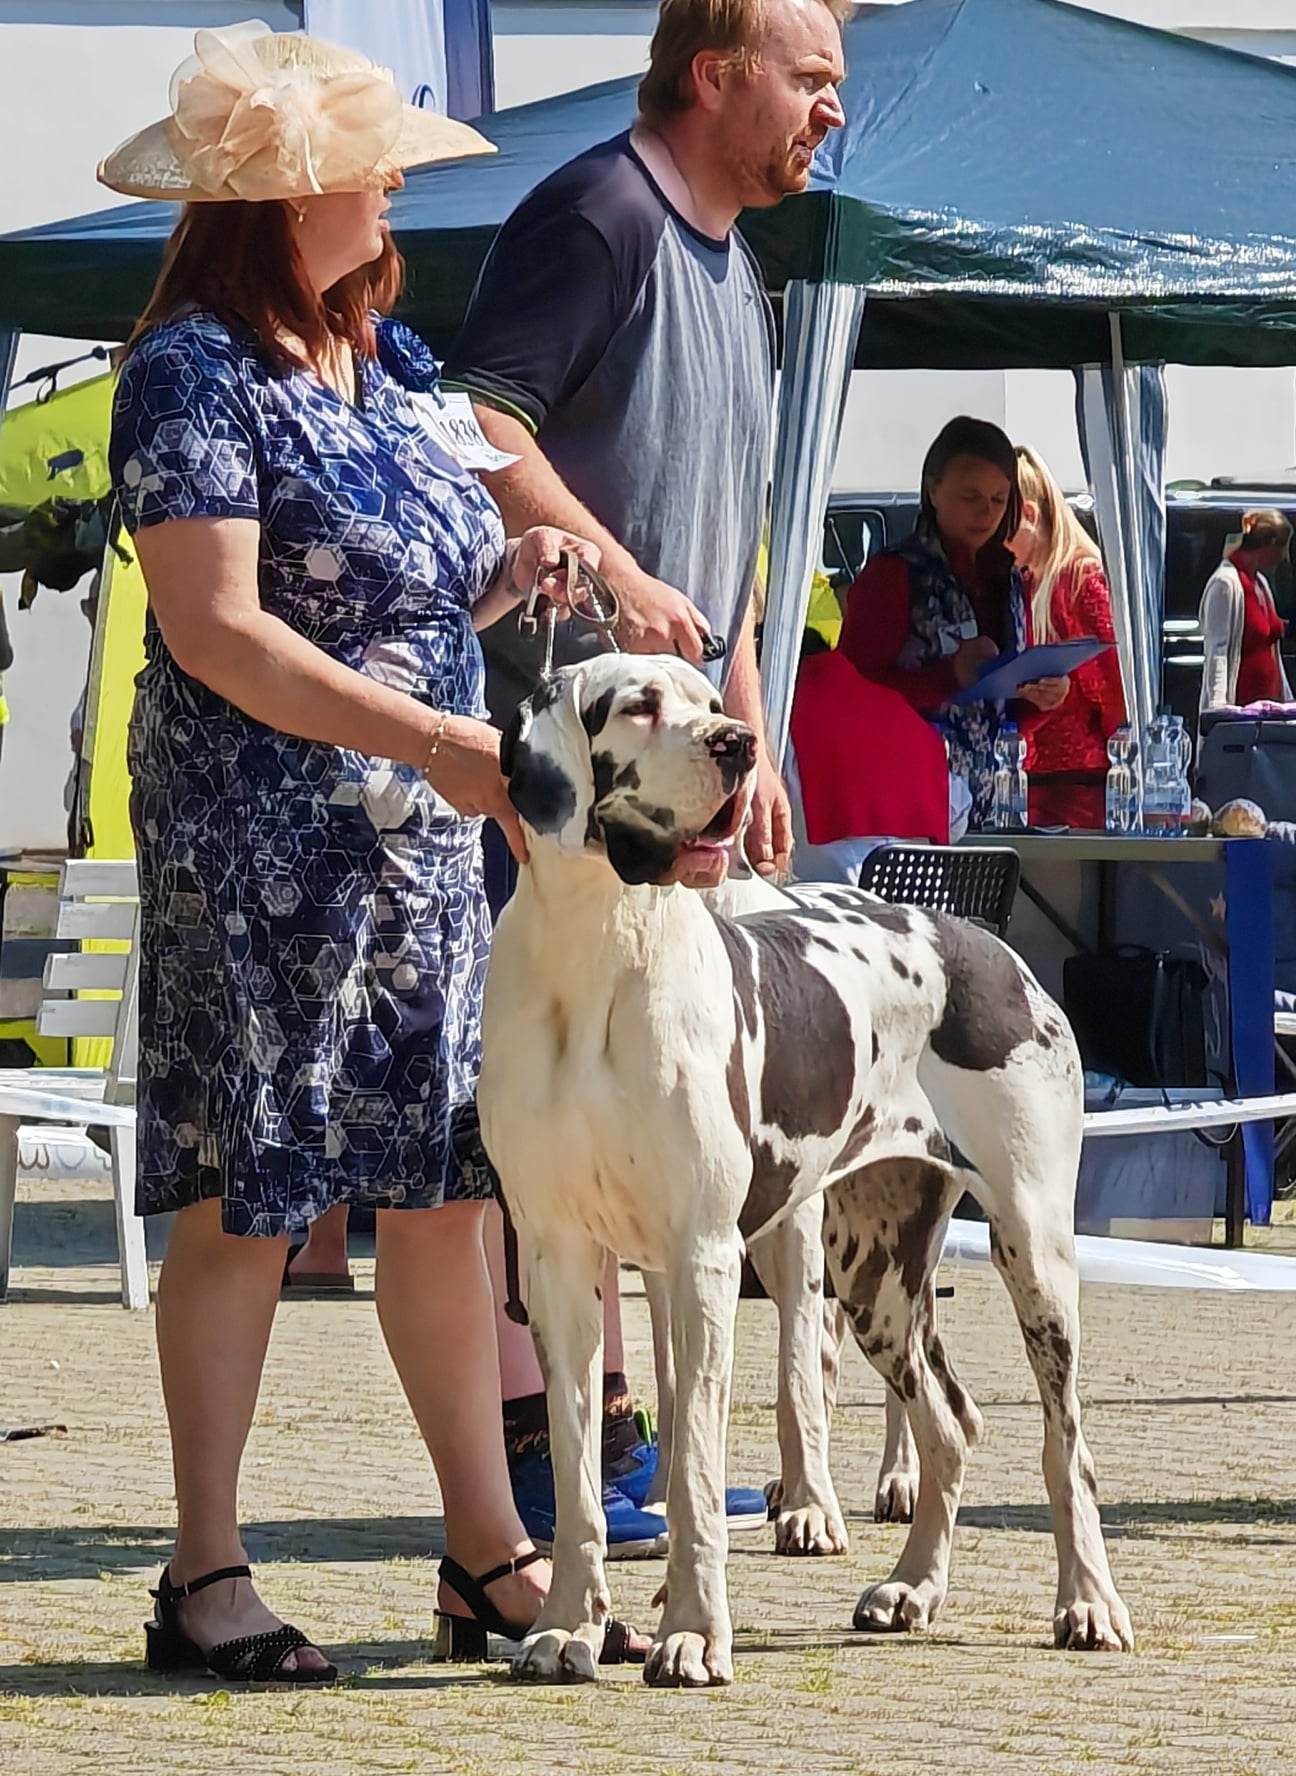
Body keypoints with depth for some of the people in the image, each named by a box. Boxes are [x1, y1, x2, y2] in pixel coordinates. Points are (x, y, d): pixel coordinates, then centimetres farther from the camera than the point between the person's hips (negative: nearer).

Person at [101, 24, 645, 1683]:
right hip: (260, 841, -7)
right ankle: (206, 1577, 1)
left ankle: (488, 1551, 13)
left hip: (421, 839, 7)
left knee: (444, 1180, 7)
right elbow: (215, 629, -18)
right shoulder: (195, 372, -10)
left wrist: (508, 575, 1)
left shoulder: (379, 358, 14)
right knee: (246, 1194, -4)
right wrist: (437, 743, -22)